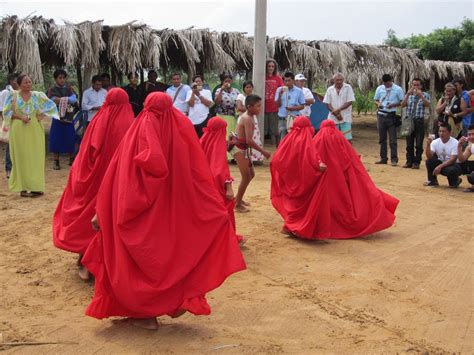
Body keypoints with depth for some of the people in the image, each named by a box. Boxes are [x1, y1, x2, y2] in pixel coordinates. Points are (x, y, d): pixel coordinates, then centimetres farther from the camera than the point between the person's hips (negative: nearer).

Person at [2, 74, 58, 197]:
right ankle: (23, 188, 4)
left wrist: (42, 116, 1)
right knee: (22, 158, 0)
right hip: (19, 130, -2)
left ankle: (36, 186, 9)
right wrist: (20, 117, -13)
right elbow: (6, 112, 1)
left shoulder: (37, 96, 6)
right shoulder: (13, 95, 2)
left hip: (35, 130, 2)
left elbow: (51, 106, 14)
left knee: (36, 158, 2)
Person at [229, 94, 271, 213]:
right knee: (246, 176, -7)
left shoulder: (248, 116, 8)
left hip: (243, 147, 10)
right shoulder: (248, 119, -22)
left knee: (251, 174, 18)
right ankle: (238, 204, 5)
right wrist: (263, 151, -24)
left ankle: (238, 198, 32)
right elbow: (249, 140, -29)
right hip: (238, 148, -10)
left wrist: (250, 149, 20)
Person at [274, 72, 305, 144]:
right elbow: (278, 104, 1)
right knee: (282, 139, 0)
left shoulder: (299, 91, 2)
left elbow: (302, 106, 4)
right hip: (282, 118, 1)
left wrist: (293, 108, -13)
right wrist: (280, 95, -14)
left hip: (294, 118, -1)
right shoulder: (280, 90, 5)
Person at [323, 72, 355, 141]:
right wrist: (336, 114, -11)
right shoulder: (330, 89, 5)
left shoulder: (348, 88, -2)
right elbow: (327, 103, 2)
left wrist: (338, 110, -16)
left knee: (347, 139, -6)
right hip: (333, 118, 3)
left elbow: (350, 102, -8)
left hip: (345, 118, -3)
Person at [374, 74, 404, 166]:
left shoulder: (398, 89, -4)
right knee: (382, 138, 10)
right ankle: (383, 158, 18)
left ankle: (394, 159, 2)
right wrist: (378, 104, -9)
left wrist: (393, 105, -17)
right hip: (381, 115, 4)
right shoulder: (379, 88, 6)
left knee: (392, 139, -3)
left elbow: (402, 102, -1)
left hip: (392, 116, -4)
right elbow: (376, 100, 14)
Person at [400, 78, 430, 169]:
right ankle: (409, 161, 14)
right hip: (409, 120, 3)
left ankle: (416, 162, 6)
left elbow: (427, 105, -14)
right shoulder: (409, 95, 12)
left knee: (419, 144, -1)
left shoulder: (425, 95, 5)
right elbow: (403, 105, -3)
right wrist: (408, 94, -14)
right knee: (409, 143, 7)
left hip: (419, 121, -3)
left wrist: (420, 95, -24)